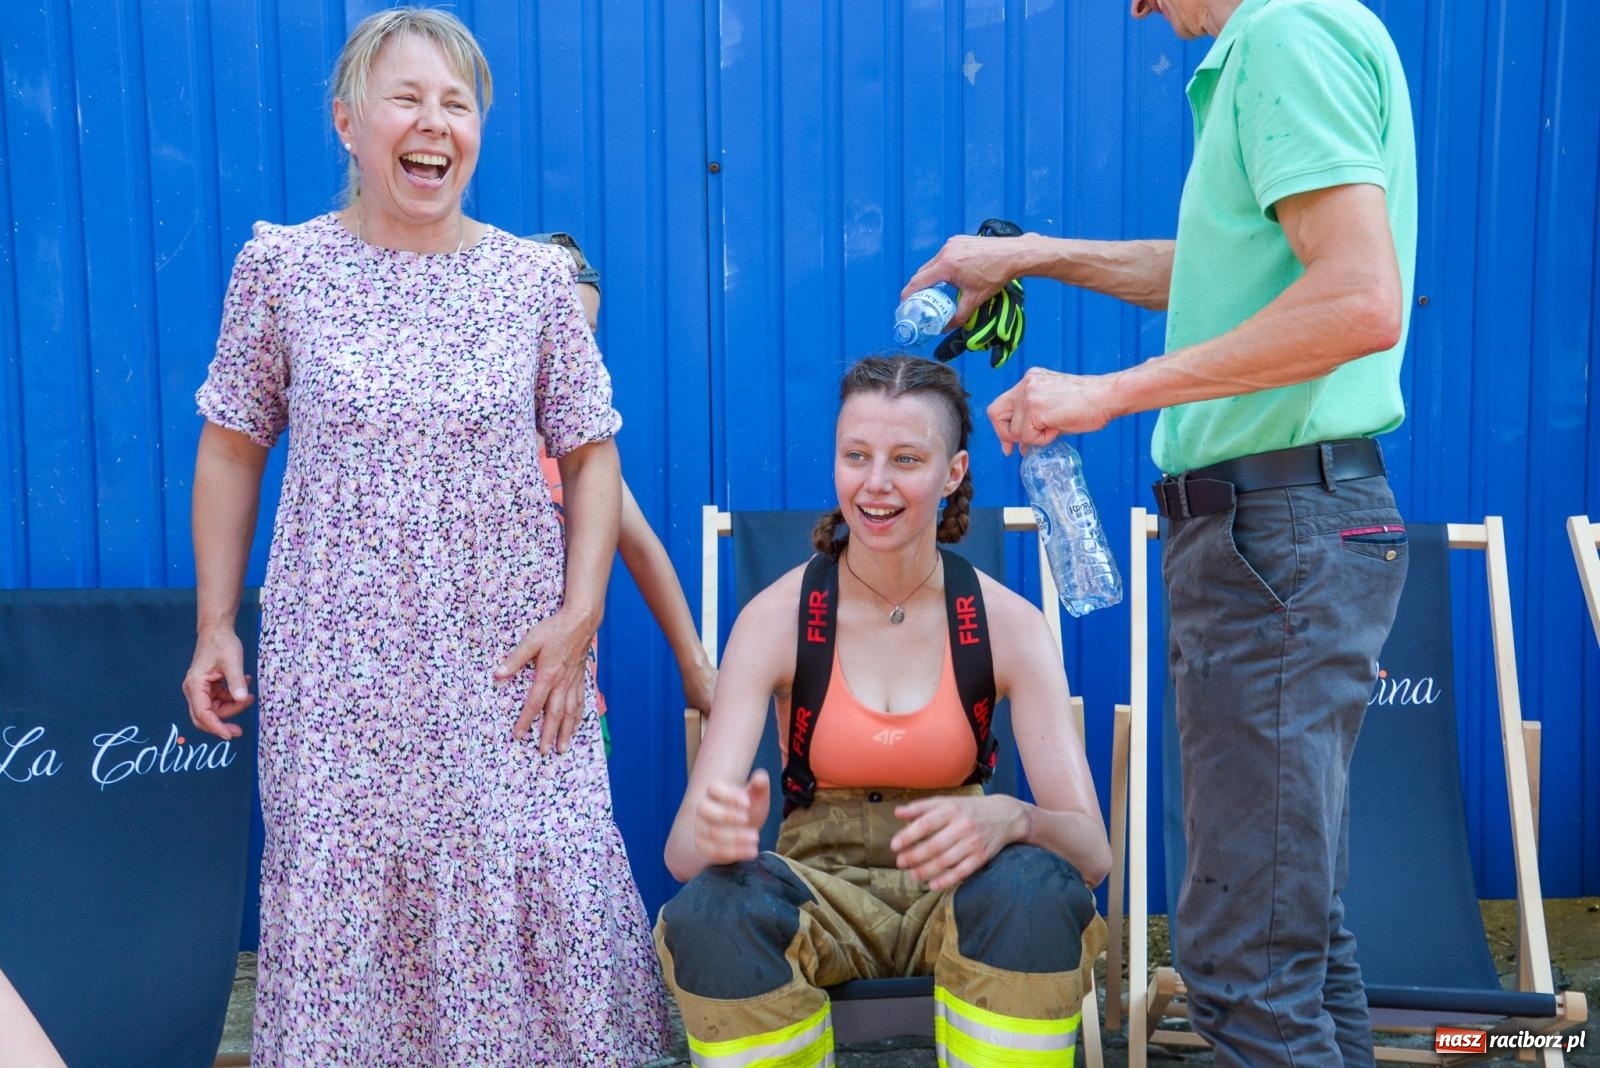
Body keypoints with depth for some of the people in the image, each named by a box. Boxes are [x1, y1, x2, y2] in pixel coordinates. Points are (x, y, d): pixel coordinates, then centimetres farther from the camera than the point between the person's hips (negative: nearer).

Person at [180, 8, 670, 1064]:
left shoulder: (536, 277, 1)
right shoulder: (282, 265, 0)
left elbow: (590, 453, 5)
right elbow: (231, 449, 6)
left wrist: (579, 614, -5)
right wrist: (216, 625, 3)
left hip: (511, 661, 1)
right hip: (340, 663, 0)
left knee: (540, 891, 1)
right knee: (347, 896, 6)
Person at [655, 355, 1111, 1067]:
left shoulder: (1008, 623, -8)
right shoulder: (777, 616, -9)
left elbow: (1092, 849, -14)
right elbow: (682, 848, -15)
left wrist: (1006, 819, -37)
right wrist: (714, 827, -41)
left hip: (957, 892, 0)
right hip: (820, 887, 0)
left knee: (1038, 889, -33)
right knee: (710, 910, -32)